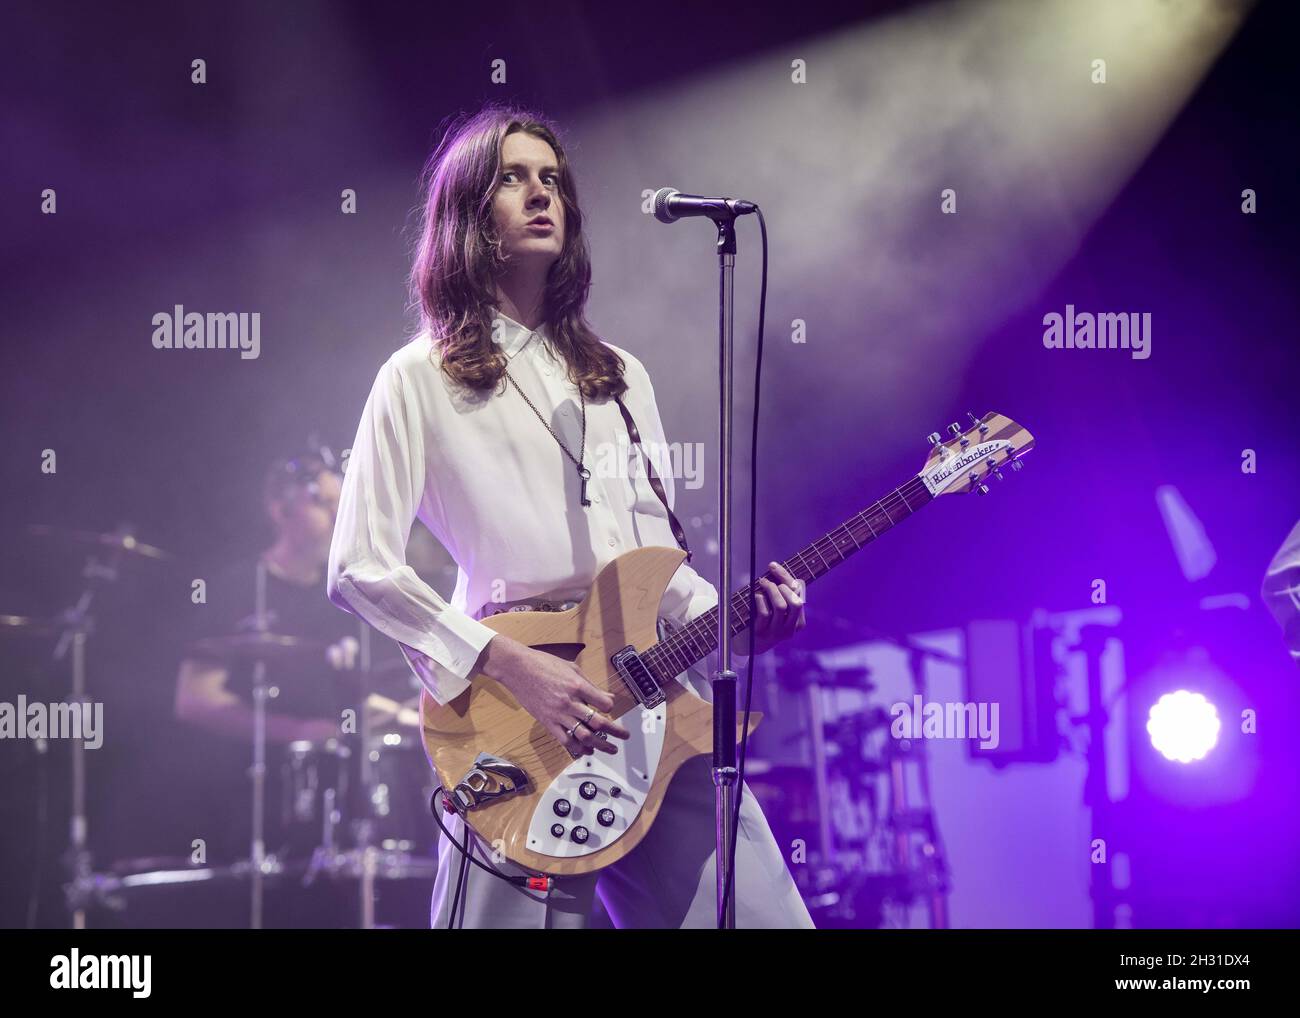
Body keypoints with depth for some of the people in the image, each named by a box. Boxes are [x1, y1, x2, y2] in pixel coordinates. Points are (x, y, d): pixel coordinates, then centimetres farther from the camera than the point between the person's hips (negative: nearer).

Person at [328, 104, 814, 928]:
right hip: (520, 721, -5)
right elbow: (358, 569, -5)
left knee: (757, 908, -4)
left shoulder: (618, 377, 21)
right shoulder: (422, 379, 3)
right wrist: (507, 664, -13)